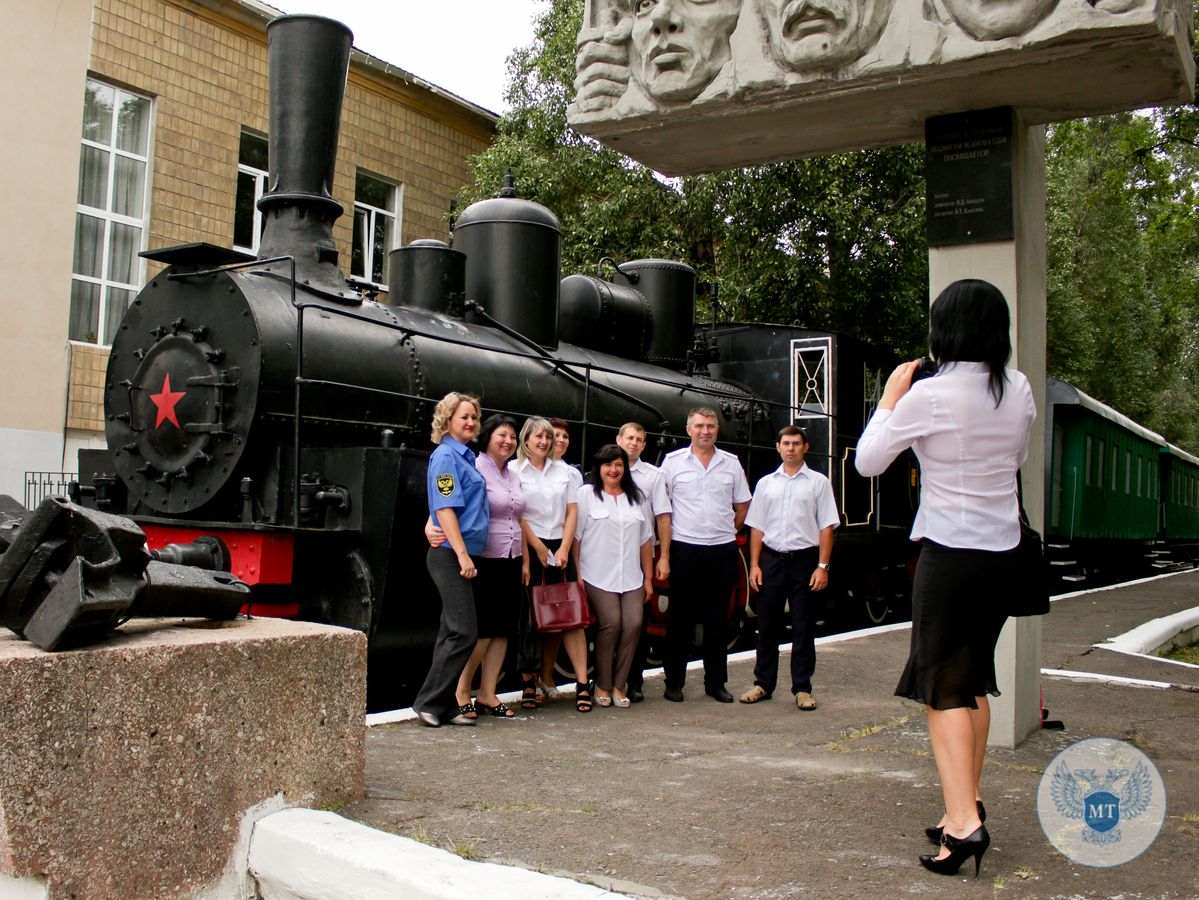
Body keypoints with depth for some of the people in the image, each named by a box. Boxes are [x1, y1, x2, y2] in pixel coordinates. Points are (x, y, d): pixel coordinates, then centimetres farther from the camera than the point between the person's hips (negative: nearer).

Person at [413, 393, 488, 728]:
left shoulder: (466, 456, 17)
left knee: (453, 632, 11)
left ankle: (443, 705, 16)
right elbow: (445, 509, -17)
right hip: (450, 555, -9)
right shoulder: (445, 456, -10)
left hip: (464, 555, 9)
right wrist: (462, 555, -21)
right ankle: (429, 702, -1)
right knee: (464, 632, -10)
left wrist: (466, 555, 16)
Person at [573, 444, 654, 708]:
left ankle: (619, 684, 6)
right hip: (598, 576, -4)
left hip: (631, 577, 4)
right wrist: (577, 573, -8)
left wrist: (648, 578, 13)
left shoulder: (635, 497, 17)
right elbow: (575, 535, -2)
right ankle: (602, 684, 3)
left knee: (633, 624, -9)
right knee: (611, 623, -14)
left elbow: (645, 540, 17)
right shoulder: (587, 494, 3)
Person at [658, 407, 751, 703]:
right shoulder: (673, 461, 1)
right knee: (679, 618, 3)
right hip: (684, 549, -2)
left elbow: (743, 505, 15)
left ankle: (716, 683, 17)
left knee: (717, 620, 8)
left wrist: (727, 531, 8)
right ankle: (674, 682, 12)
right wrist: (666, 543, 1)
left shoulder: (731, 463, 7)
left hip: (722, 549, 2)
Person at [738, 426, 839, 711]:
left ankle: (802, 688, 10)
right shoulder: (766, 483, 11)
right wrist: (754, 565, 2)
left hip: (804, 559, -2)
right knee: (767, 625, 6)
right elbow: (757, 527, 10)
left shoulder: (818, 482, 3)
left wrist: (822, 566, -9)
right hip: (771, 558, 2)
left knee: (803, 628, 2)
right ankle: (763, 683, 16)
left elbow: (826, 527, -1)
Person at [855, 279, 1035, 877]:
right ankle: (968, 801, 27)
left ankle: (964, 821, -10)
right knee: (974, 681, 17)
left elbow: (867, 461, -5)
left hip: (948, 554, -6)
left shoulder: (930, 395, -15)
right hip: (1003, 553, 6)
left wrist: (890, 397, 5)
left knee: (944, 688, -2)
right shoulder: (1019, 390, 2)